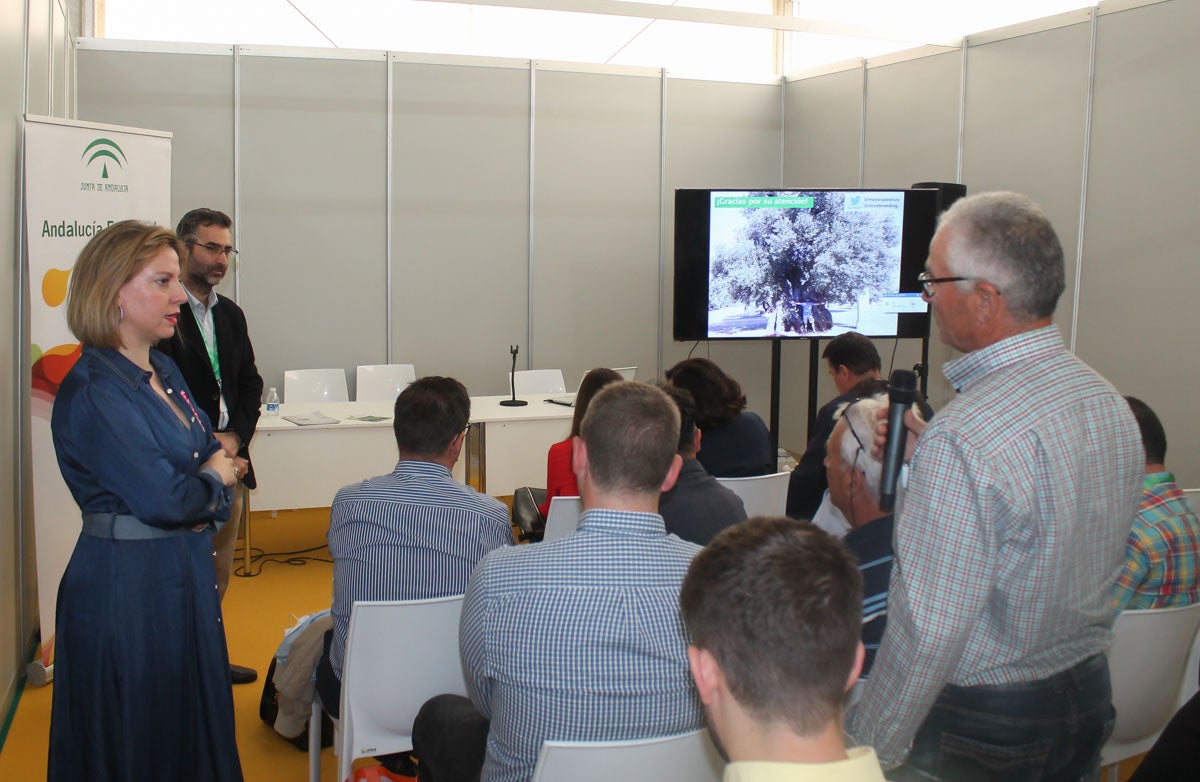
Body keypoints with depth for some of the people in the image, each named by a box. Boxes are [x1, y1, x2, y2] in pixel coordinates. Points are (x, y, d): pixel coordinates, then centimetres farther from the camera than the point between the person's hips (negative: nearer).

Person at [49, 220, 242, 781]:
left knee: (192, 733, 18)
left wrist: (203, 498, -8)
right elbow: (162, 499, -25)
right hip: (127, 583, -8)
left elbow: (212, 453, 12)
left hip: (185, 575, 8)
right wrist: (215, 479, -6)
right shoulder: (92, 392, -19)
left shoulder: (164, 371, 8)